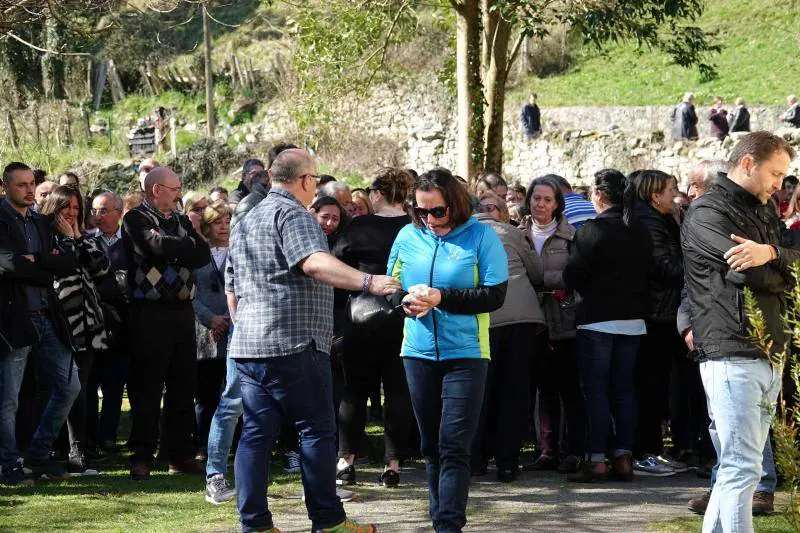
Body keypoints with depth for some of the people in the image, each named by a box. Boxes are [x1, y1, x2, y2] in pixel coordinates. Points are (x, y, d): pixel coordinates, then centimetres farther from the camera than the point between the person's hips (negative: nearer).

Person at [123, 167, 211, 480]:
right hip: (150, 311, -7)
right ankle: (141, 457, 2)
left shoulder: (180, 221, 17)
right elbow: (157, 246, -22)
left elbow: (203, 255, 4)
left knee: (184, 386, 8)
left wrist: (173, 249, -12)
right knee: (147, 388, -3)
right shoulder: (136, 220, -4)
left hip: (182, 311, 7)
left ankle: (180, 454, 15)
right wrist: (188, 245, -5)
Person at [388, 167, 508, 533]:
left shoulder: (481, 237, -6)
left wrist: (441, 297, -20)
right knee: (431, 445, 12)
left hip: (465, 355, -4)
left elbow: (495, 295, -12)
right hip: (418, 352, 4)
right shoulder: (408, 236, 6)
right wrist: (406, 302, -9)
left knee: (454, 446, -10)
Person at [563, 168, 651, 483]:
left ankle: (597, 460, -3)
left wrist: (590, 290, 5)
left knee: (595, 389, -1)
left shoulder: (591, 230, -13)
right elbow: (646, 273, 12)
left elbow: (572, 276, -13)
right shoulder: (640, 233, 6)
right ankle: (623, 458, 9)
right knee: (624, 389, 10)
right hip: (632, 319, 6)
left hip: (597, 319, -6)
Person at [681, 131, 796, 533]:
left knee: (739, 466, 11)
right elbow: (751, 275, -18)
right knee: (742, 468, -11)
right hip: (732, 355, -8)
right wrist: (783, 272, 3)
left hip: (768, 357, 9)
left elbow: (794, 263, 6)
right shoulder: (707, 213, -6)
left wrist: (771, 253, -16)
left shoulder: (764, 216, 21)